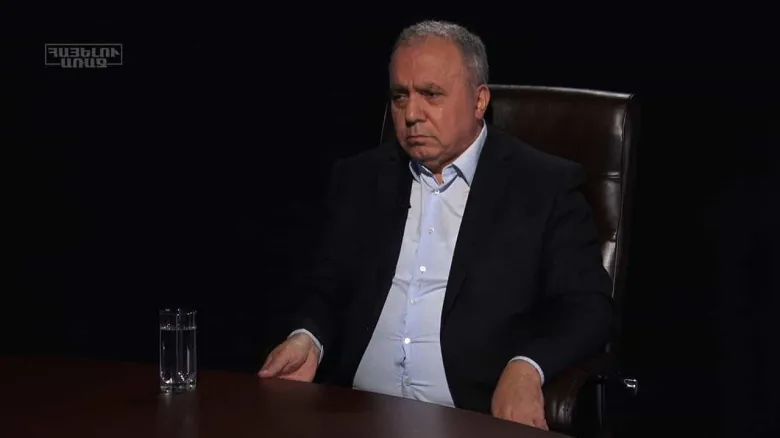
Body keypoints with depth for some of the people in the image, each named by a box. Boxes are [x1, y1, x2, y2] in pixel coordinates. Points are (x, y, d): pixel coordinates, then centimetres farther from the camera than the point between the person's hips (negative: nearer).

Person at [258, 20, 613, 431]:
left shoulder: (545, 185, 2)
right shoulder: (359, 178, 14)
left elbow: (587, 306, -2)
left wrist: (526, 368, -20)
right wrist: (308, 339, -4)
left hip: (481, 421, -2)